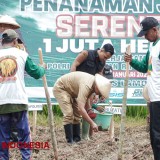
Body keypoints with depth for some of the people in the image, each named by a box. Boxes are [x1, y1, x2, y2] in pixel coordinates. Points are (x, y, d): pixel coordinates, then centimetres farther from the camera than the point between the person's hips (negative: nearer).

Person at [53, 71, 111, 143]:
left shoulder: (93, 83, -9)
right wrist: (92, 123, -40)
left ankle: (76, 139, 9)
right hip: (60, 88, -9)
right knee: (69, 114, -18)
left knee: (77, 113, 4)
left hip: (70, 90, 9)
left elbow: (86, 98, 11)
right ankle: (70, 140, -15)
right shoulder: (86, 86, -37)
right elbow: (81, 108, -42)